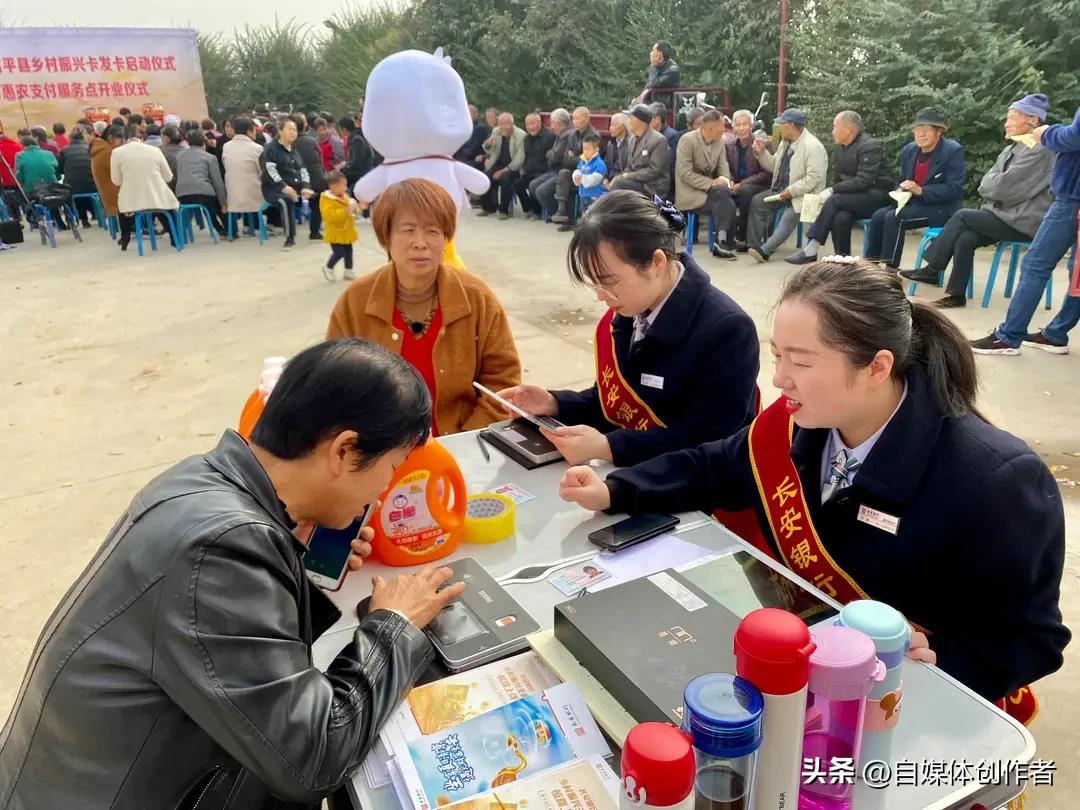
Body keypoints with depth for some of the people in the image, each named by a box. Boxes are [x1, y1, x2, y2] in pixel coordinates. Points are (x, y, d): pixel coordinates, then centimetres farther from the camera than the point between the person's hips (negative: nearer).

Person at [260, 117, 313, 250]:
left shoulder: (294, 151, 22)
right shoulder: (271, 149, -2)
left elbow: (303, 170, 13)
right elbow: (270, 171, -16)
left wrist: (306, 187, -9)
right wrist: (283, 187, -33)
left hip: (296, 188, 8)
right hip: (275, 189, -8)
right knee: (286, 201, -38)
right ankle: (290, 239, -32)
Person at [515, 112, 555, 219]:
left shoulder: (550, 136, -9)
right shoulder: (527, 138, 16)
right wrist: (524, 168, 7)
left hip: (543, 172, -7)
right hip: (530, 172, 7)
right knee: (517, 184, -16)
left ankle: (537, 211, -6)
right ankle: (528, 210, 3)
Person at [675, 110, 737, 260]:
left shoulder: (719, 143, 8)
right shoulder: (687, 140, -12)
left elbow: (724, 169, 5)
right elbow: (685, 174, -18)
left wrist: (724, 181, -19)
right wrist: (711, 183, -23)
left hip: (710, 191, 6)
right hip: (690, 195, -6)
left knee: (729, 205, -24)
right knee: (726, 205, -25)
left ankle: (721, 242, -12)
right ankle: (721, 241, -12)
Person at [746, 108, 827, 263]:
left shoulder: (813, 147, -16)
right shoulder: (785, 142, 12)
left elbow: (813, 178, -23)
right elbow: (774, 165, 20)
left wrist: (791, 192, -26)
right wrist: (762, 152, 4)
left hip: (803, 194, -8)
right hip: (781, 190, 8)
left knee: (789, 216, -30)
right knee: (757, 201, -12)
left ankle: (765, 251, -37)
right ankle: (754, 245, -15)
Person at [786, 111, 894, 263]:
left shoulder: (868, 146, -13)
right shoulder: (839, 148, 10)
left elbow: (863, 182, -23)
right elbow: (837, 181, 12)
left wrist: (832, 191, -23)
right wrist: (829, 193, -8)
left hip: (877, 195, -6)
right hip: (854, 198, 6)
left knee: (835, 200, -28)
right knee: (840, 217, -28)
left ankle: (810, 249, -27)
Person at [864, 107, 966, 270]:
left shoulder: (953, 151, -12)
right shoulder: (908, 150, 7)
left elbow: (954, 189, -18)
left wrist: (920, 190, -26)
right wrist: (900, 191, -6)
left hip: (941, 208, -7)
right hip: (914, 202, 7)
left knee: (894, 218, -28)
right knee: (878, 216, -17)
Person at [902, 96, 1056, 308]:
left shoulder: (1040, 150, -13)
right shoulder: (1013, 148, 16)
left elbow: (1005, 186, -19)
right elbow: (987, 185, 12)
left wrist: (990, 184, -1)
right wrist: (995, 184, -9)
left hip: (1024, 222, -7)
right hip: (1005, 214, 7)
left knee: (962, 216, -15)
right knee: (965, 238, -16)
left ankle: (932, 270, -4)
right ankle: (957, 294, -10)